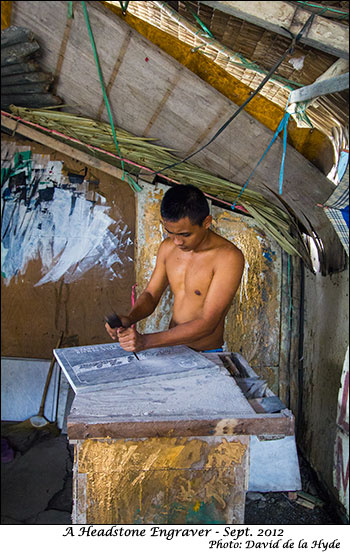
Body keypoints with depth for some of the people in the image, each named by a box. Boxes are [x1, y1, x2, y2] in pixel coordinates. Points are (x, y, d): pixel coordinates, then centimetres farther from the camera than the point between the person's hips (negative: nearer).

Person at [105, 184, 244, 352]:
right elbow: (151, 295, 8)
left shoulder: (228, 257, -20)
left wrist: (146, 341, -29)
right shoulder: (168, 247, 0)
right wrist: (128, 319, -14)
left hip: (206, 357, -5)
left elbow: (207, 324, -24)